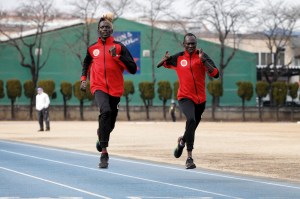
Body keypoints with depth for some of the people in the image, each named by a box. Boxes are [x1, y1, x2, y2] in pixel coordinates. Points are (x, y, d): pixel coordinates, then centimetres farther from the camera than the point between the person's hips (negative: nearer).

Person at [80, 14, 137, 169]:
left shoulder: (119, 47, -1)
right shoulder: (92, 48, 7)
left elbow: (133, 69, -8)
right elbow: (86, 64, 28)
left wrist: (117, 56, -17)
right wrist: (83, 78, 13)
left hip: (115, 89, 1)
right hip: (99, 87, -1)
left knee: (109, 124, 11)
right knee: (106, 111, -30)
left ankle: (101, 137, 50)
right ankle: (104, 153, -32)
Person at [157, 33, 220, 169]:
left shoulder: (202, 56, -2)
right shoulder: (178, 58, 1)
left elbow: (215, 74, -13)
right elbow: (160, 65, 18)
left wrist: (203, 61, -25)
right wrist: (165, 59, -6)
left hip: (200, 99, 2)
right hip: (185, 97, -2)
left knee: (192, 127, 15)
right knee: (191, 119, -29)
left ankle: (182, 141, 52)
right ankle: (189, 157, -26)